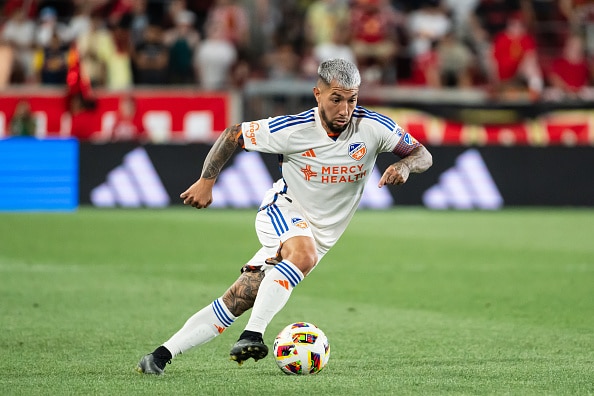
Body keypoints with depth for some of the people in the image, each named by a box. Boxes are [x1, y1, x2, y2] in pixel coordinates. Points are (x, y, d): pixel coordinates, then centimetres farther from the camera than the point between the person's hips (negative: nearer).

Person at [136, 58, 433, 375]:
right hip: (283, 210, -3)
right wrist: (206, 181, -12)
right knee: (304, 253, -37)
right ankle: (253, 336, -36)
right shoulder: (292, 129, -20)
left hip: (319, 234, 3)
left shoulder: (372, 127, -16)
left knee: (238, 300, -5)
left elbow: (423, 155, -8)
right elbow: (232, 135, -7)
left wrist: (404, 166, -30)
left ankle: (163, 354, -2)